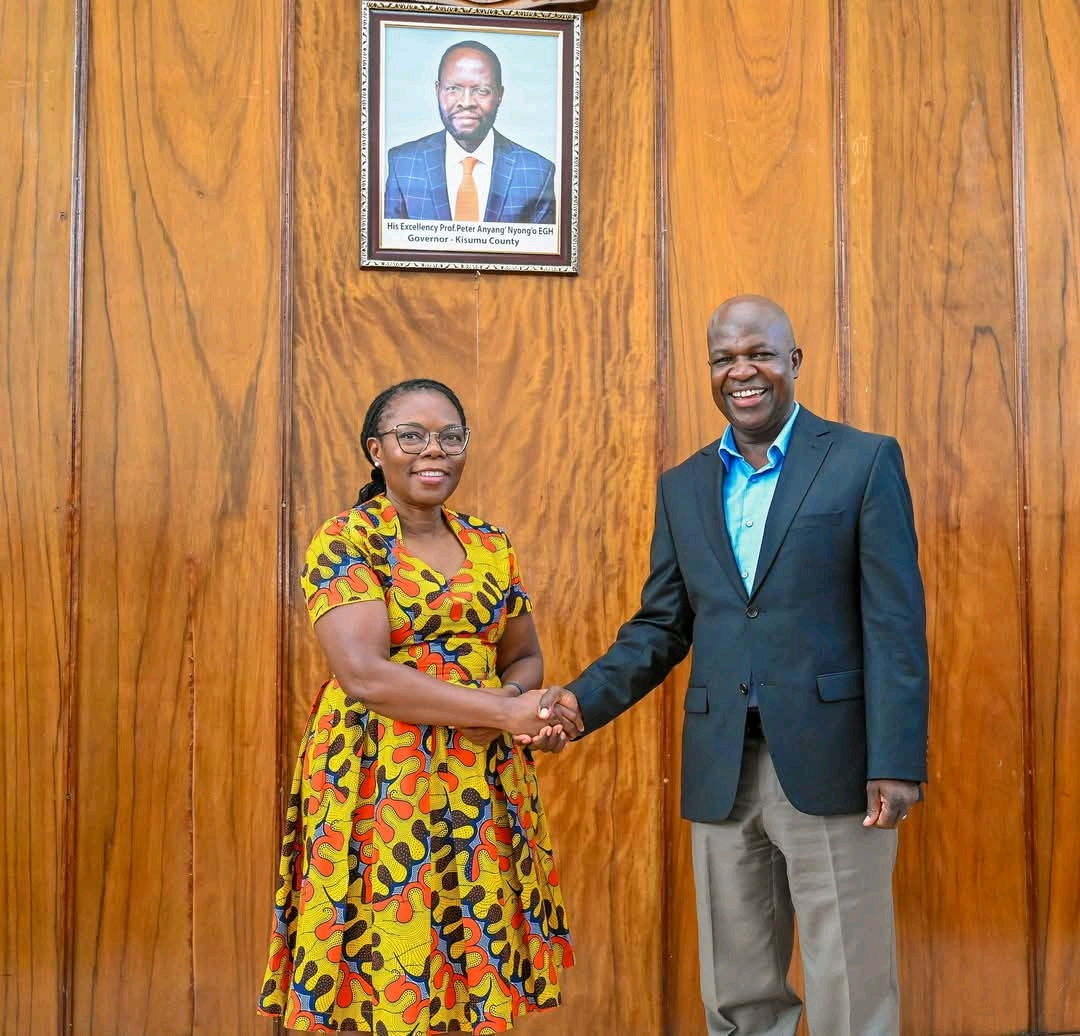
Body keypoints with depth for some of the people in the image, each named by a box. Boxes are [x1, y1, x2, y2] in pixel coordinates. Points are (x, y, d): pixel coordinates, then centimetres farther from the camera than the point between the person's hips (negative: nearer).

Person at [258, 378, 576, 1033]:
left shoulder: (491, 546, 11)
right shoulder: (345, 541, -6)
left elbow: (526, 657, 16)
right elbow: (364, 673, -18)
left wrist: (516, 695, -9)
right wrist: (503, 711, -19)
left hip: (483, 783, 5)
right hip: (381, 783, -5)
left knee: (479, 965, 7)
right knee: (388, 971, -1)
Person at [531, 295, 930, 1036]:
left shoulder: (864, 461, -1)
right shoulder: (683, 487, 13)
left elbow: (895, 622, -6)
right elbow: (661, 626, 11)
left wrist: (897, 762, -13)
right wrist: (586, 699, -5)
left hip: (830, 766, -4)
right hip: (722, 774, 4)